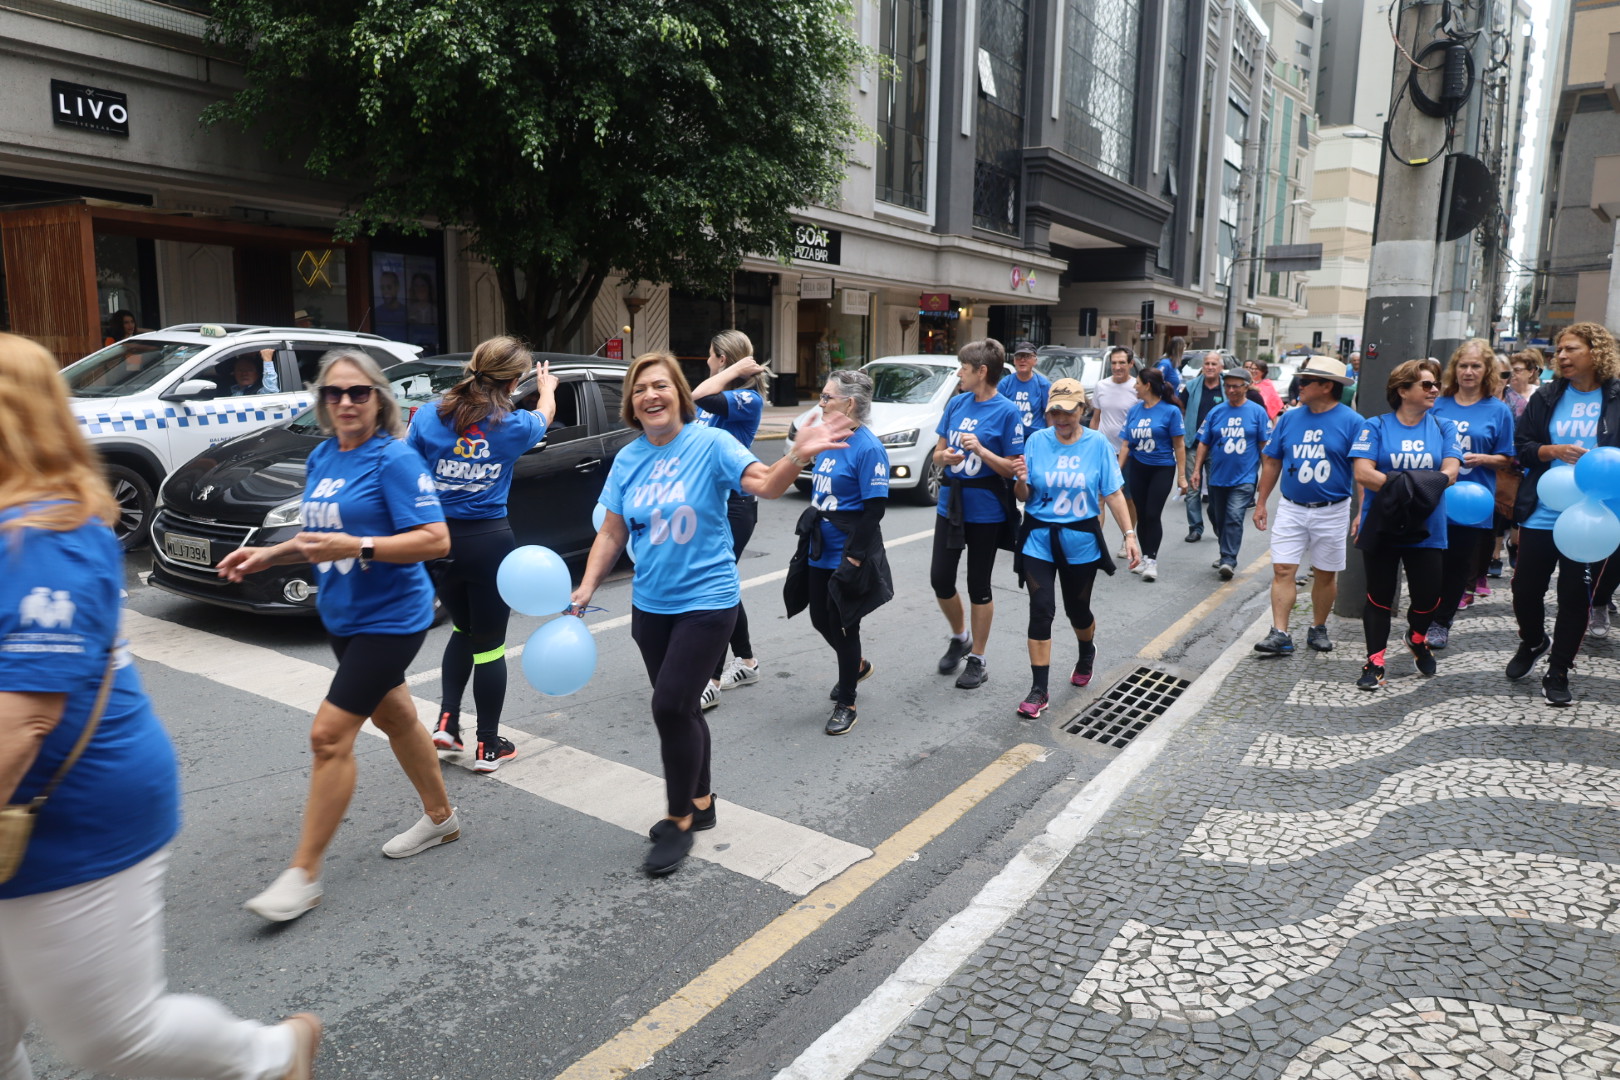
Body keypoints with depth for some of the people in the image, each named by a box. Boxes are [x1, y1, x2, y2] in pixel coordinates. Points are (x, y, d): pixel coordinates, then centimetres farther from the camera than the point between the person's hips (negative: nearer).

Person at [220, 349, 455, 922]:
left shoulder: (394, 460, -17)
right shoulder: (321, 457, 7)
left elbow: (435, 540, -23)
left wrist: (355, 546, -30)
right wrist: (269, 554, 5)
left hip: (390, 617, -9)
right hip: (343, 616, 9)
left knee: (330, 735, -10)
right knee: (393, 716, 21)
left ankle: (303, 874, 2)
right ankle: (441, 818, 40)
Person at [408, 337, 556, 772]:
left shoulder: (427, 418, -3)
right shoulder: (513, 426, -6)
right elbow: (545, 414, 17)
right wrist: (547, 387, 39)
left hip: (438, 540, 3)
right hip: (489, 541, -3)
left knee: (463, 629, 24)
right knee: (489, 642, 9)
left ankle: (447, 722, 17)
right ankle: (488, 746, 17)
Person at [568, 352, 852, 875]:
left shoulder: (709, 444, -12)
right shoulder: (628, 460, 3)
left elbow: (764, 483, -26)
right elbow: (612, 533, 7)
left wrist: (798, 455, -45)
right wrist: (587, 587, -4)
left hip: (706, 601, -6)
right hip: (650, 604, 6)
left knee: (670, 706, -9)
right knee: (680, 708, 15)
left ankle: (679, 821, 10)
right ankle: (700, 801, 35)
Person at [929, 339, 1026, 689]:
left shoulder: (1007, 412, -11)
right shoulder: (956, 403, 4)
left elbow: (1013, 468, -11)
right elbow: (937, 453, 10)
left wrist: (981, 451, -25)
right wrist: (945, 455, -13)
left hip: (986, 512, -5)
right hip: (950, 503, 5)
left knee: (978, 586, 6)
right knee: (940, 579, 8)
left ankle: (977, 660, 21)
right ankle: (959, 637, 35)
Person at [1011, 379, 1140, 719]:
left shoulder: (1098, 445, -5)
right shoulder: (1036, 441, -3)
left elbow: (1113, 494, -2)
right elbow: (1024, 497, 0)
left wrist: (1129, 534, -8)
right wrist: (1021, 480, -22)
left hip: (1081, 541, 0)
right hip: (1039, 538, 0)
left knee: (1077, 609, 15)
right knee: (1041, 611, -8)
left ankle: (1087, 654, 49)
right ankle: (1039, 689, 0)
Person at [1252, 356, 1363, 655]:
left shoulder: (1351, 422, -7)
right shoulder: (1289, 418, 4)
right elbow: (1272, 462, 10)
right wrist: (1261, 503, 9)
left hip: (1331, 511, -2)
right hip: (1290, 508, 3)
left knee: (1326, 574, 10)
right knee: (1283, 570, -5)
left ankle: (1318, 628, 25)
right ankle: (1279, 634, -4)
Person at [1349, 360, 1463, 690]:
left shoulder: (1443, 427, 7)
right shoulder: (1376, 426, -1)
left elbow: (1450, 472, -5)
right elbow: (1363, 473, -12)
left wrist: (1414, 487, -19)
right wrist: (1405, 484, -20)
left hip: (1426, 529, 2)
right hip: (1382, 525, -2)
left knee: (1427, 596, 3)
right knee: (1379, 597, 5)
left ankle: (1417, 638, 36)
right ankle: (1375, 661, 15)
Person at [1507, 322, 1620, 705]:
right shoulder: (1547, 397, 5)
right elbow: (1522, 446, 3)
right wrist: (1554, 451, -15)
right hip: (1541, 514, 2)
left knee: (1577, 595, 5)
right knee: (1526, 588, 9)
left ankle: (1558, 671, 20)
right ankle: (1532, 642, 38)